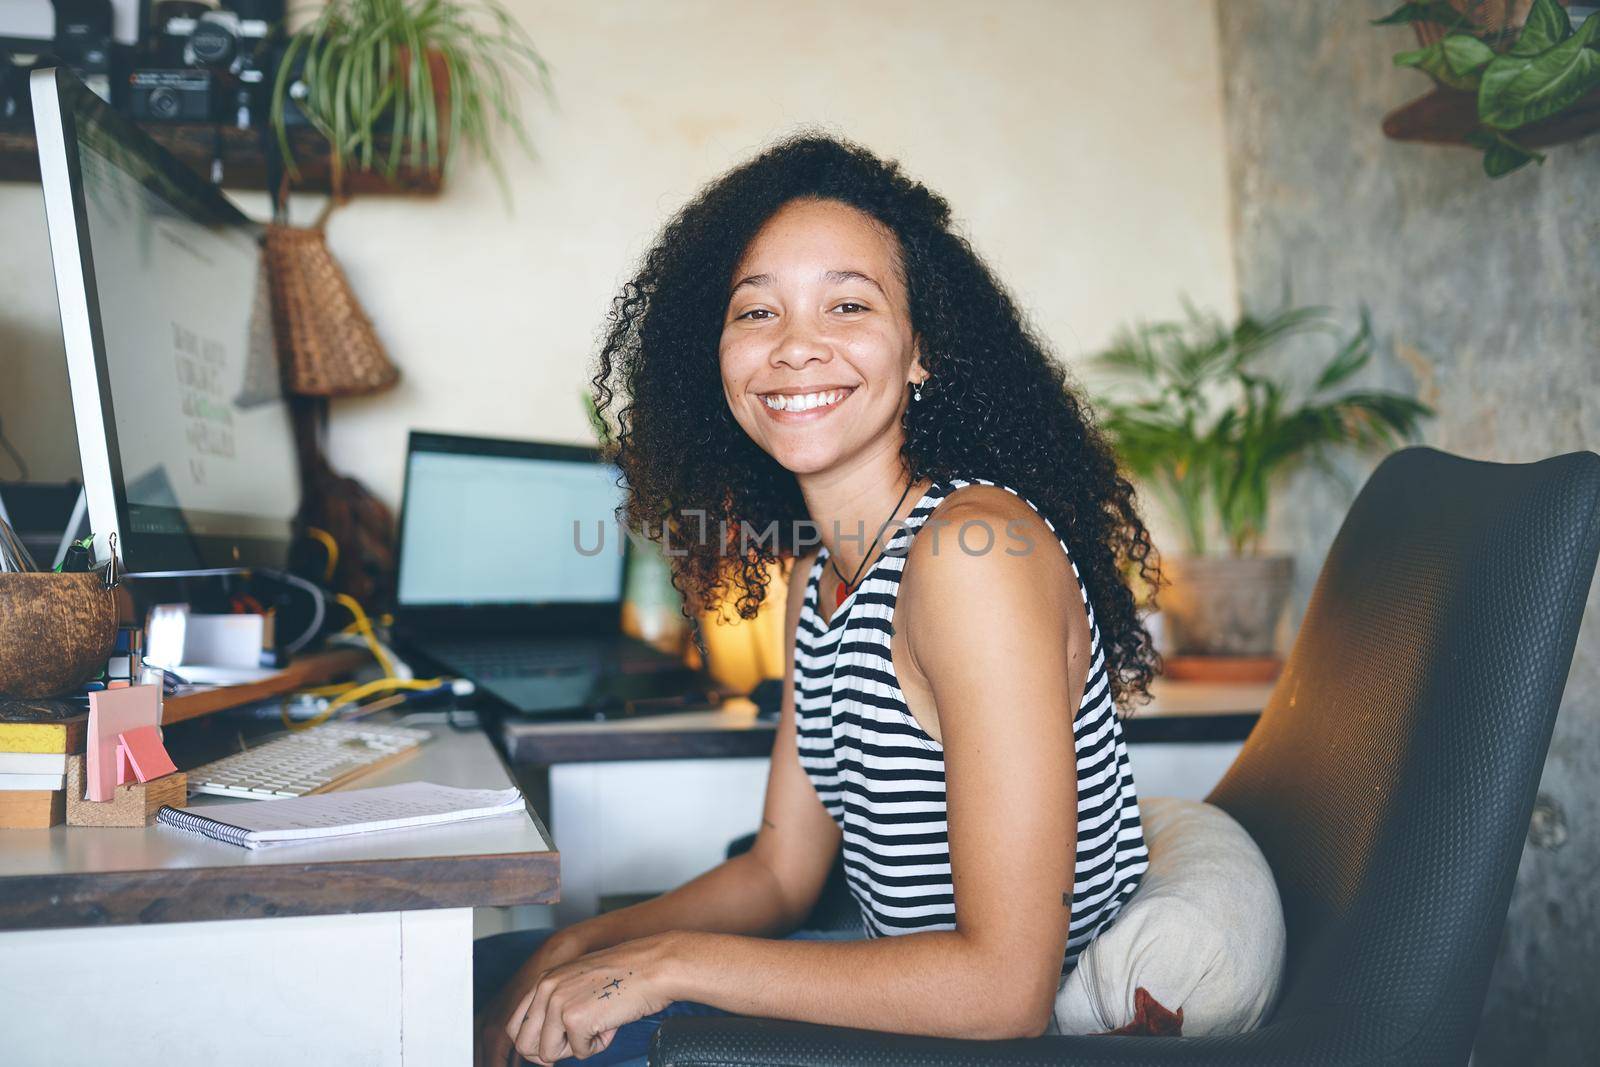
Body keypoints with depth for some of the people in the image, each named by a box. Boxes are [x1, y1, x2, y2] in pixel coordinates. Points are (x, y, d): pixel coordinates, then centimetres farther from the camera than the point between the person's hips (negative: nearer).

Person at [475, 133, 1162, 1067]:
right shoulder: (817, 568, 3)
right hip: (903, 986, 8)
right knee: (488, 975, 14)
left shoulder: (974, 550, -24)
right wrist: (574, 952, -6)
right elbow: (782, 871, 8)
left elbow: (1006, 983, -26)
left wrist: (670, 962, -21)